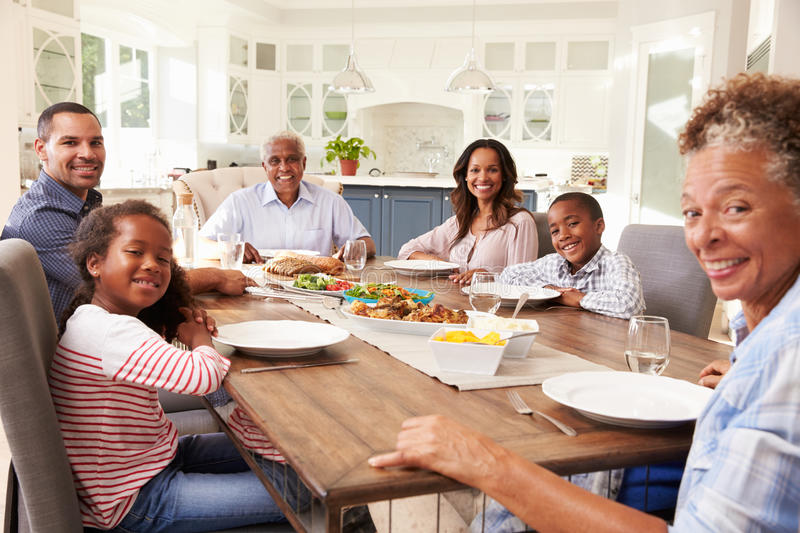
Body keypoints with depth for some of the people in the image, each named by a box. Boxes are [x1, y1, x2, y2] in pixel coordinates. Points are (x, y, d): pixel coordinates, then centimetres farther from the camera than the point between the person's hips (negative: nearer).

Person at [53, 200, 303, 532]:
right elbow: (204, 376, -37)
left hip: (159, 455, 10)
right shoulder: (110, 331, -29)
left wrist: (192, 327, -2)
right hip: (135, 501, -10)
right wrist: (199, 338, -11)